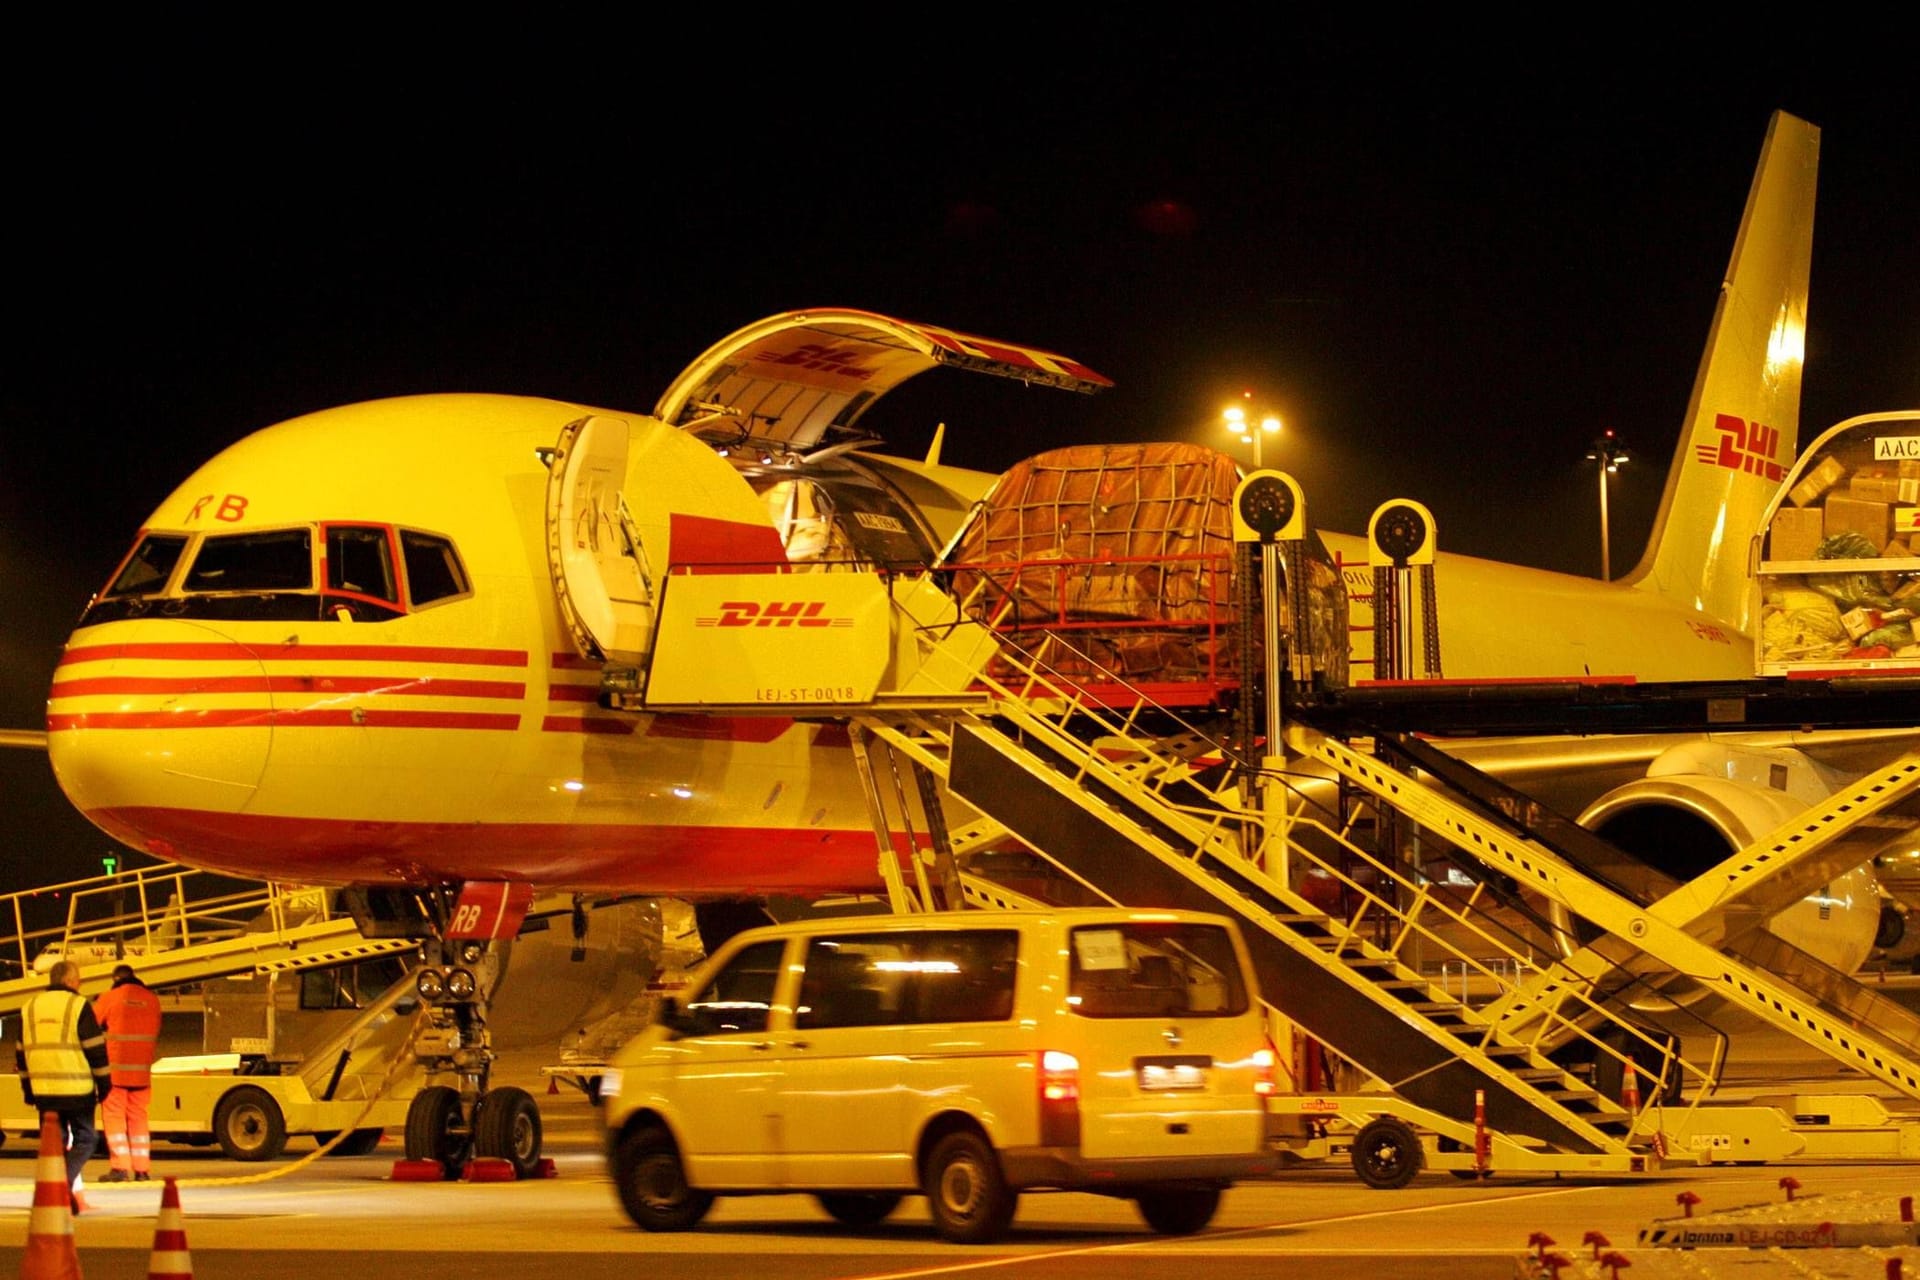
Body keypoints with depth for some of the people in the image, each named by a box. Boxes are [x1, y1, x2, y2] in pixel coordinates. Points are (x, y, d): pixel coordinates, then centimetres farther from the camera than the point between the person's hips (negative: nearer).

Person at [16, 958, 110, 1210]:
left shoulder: (30, 1008, 12)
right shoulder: (78, 1005, -6)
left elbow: (21, 1052, 17)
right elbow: (95, 1048, -7)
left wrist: (27, 1089, 23)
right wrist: (104, 1083, 1)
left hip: (43, 1091, 5)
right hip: (76, 1090, -5)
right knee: (83, 1140, 4)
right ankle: (66, 1181, -18)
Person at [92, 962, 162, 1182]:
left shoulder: (110, 997, -4)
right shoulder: (151, 999, 7)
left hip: (115, 1067, -4)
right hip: (142, 1070, 4)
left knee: (114, 1116, 1)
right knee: (138, 1118, 10)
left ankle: (120, 1166, -7)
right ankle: (142, 1169, 7)